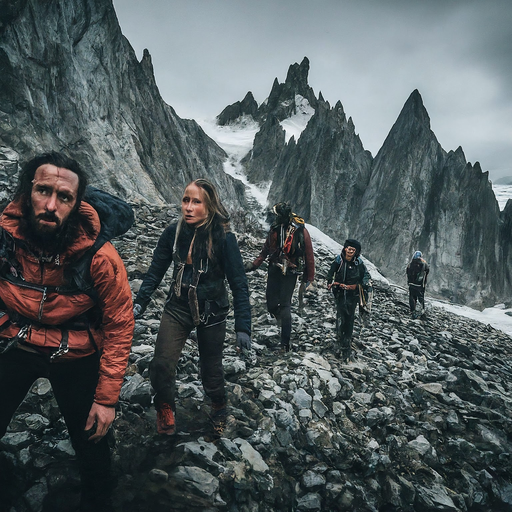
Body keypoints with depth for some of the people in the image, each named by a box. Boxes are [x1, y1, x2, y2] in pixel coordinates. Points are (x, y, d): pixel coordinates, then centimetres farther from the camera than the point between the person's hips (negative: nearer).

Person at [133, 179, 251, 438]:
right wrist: (140, 303, -12)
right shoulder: (172, 233, -8)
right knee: (161, 365, -6)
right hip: (178, 308, 2)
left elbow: (238, 283, -15)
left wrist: (243, 326, -18)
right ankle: (165, 408, 28)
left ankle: (218, 408, 45)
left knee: (211, 371, 11)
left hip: (211, 313, -2)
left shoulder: (223, 238, -17)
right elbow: (156, 271, 0)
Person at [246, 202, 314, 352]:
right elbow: (266, 250, 12)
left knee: (285, 305, -5)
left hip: (290, 272, -4)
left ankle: (285, 343, 2)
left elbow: (309, 255, -5)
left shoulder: (301, 231, -9)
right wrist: (254, 264, 3)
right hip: (274, 269, 4)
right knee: (271, 304, 3)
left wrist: (309, 277, -4)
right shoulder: (275, 229, 4)